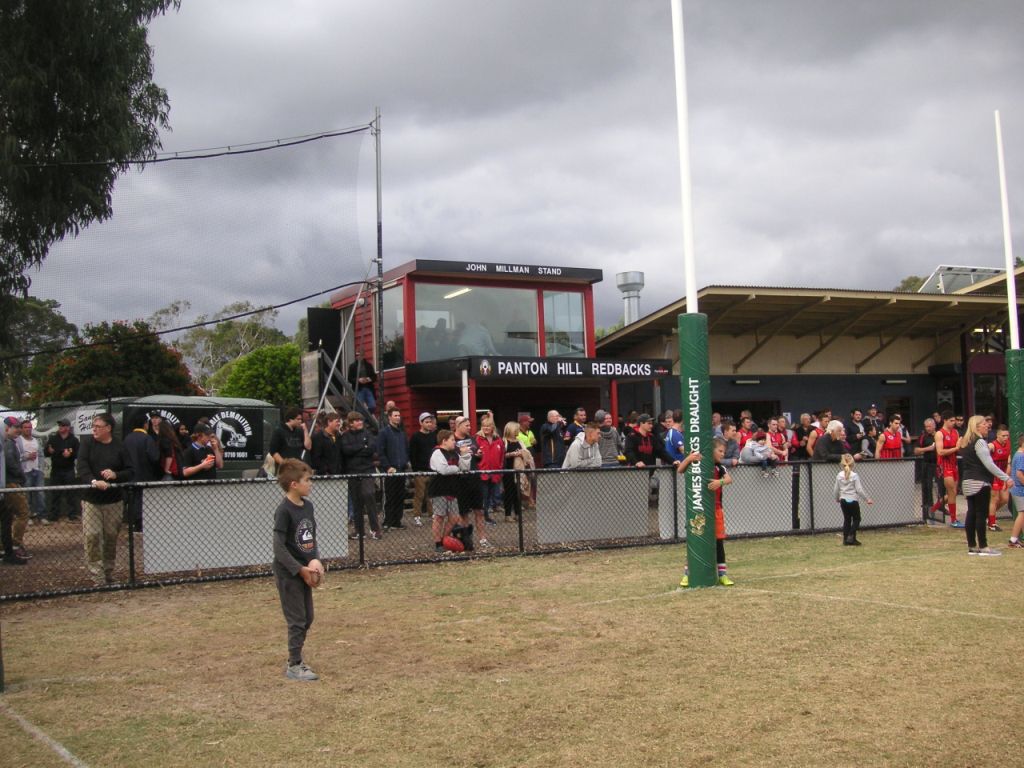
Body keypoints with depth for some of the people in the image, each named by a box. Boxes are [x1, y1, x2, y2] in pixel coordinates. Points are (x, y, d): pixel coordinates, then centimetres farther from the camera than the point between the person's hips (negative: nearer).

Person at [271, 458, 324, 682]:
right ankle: (294, 666, 10)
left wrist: (316, 563, 1)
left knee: (307, 618, 14)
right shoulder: (284, 511, -19)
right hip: (288, 573, -8)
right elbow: (279, 546, -20)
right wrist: (300, 569, -20)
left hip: (305, 571, 8)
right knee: (297, 619, -1)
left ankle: (296, 660, 26)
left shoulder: (308, 505, 5)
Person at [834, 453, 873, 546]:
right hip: (853, 500, -4)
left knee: (847, 519, 12)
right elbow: (859, 490, -14)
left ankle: (846, 538, 11)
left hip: (843, 500, 4)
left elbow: (836, 490, 5)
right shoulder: (855, 476, -12)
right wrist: (867, 499, -5)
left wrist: (837, 498, 24)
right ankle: (851, 536, -4)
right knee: (856, 519, 9)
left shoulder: (839, 475, 0)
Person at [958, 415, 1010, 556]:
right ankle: (983, 547, -3)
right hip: (980, 483, -9)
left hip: (968, 482, 9)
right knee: (982, 515, -5)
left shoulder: (966, 442, 14)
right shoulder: (979, 442, -13)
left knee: (971, 514, 9)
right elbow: (989, 464, -17)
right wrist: (1006, 478, -16)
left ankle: (972, 546, 11)